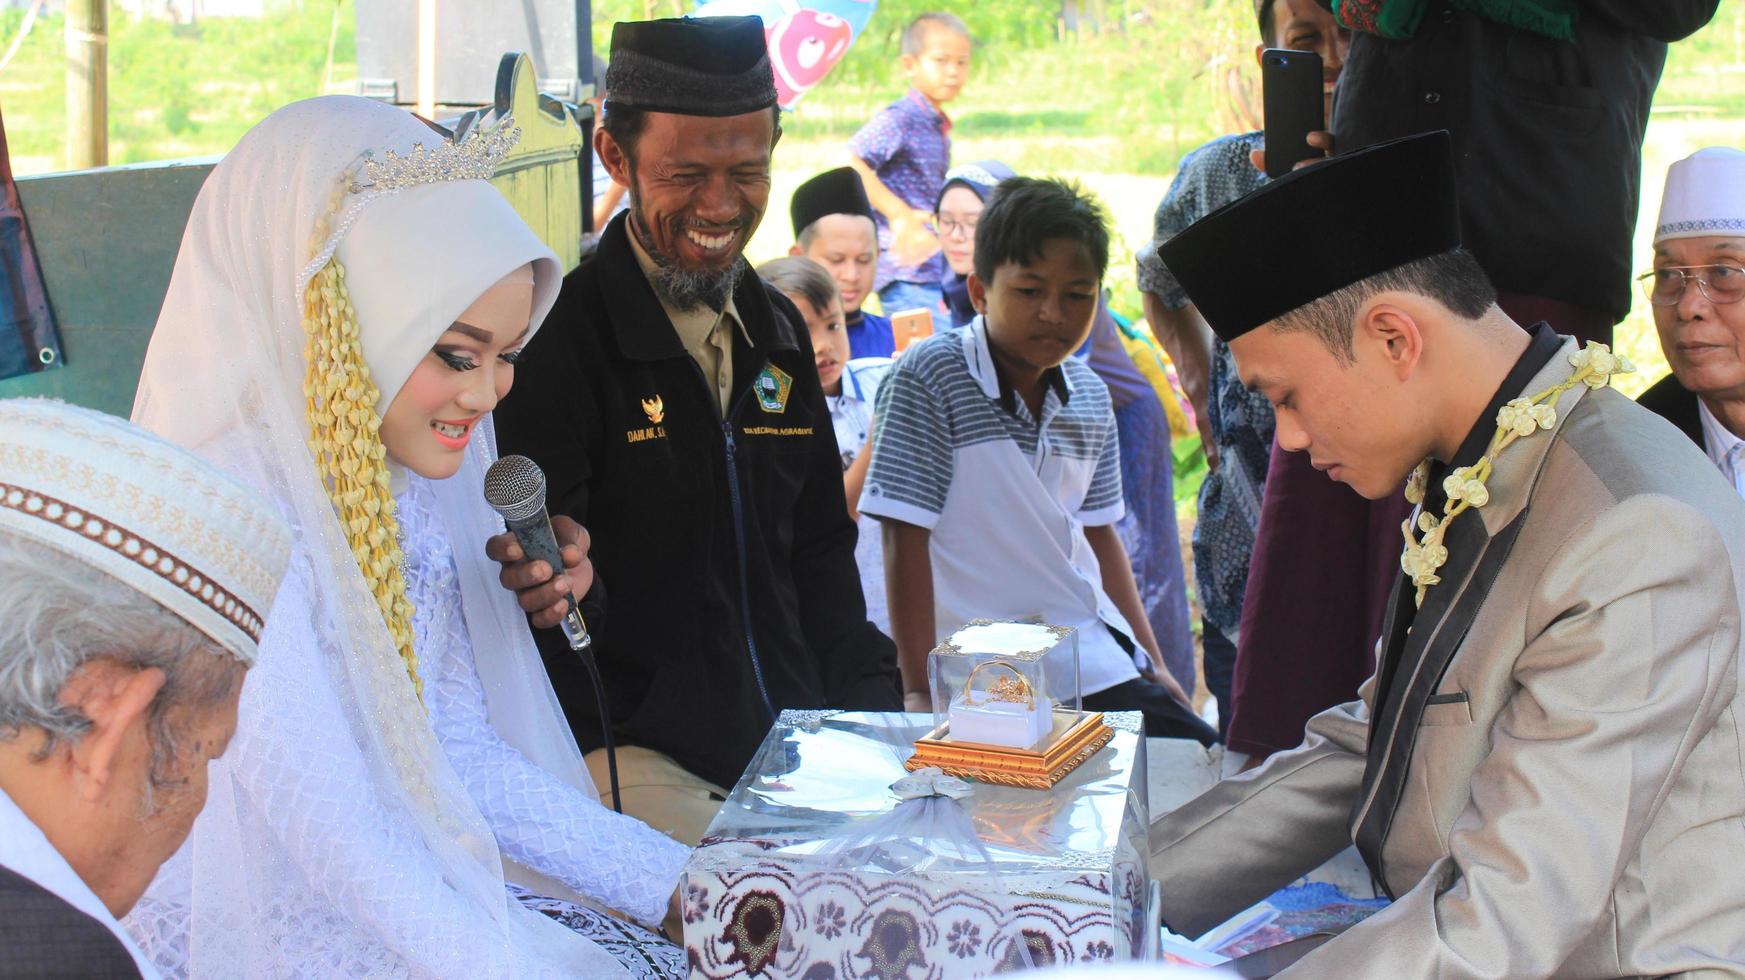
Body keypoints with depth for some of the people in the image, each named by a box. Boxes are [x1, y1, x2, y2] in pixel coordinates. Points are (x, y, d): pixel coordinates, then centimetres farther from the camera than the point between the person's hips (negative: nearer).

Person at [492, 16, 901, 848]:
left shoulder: (778, 333, 14)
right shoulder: (555, 334, -8)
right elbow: (537, 538, -14)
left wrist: (871, 717, 8)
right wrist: (559, 562, -38)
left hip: (798, 746, 7)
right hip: (638, 755, -6)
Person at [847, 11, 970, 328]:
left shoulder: (939, 127, 15)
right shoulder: (898, 120, -12)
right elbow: (848, 163, -24)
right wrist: (898, 213, -28)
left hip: (937, 271, 9)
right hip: (908, 275, -9)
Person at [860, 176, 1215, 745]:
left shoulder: (1091, 397, 9)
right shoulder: (926, 379, -10)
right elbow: (906, 539, -11)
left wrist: (1152, 660, 19)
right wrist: (919, 690, -13)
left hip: (1098, 666, 6)